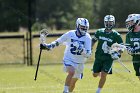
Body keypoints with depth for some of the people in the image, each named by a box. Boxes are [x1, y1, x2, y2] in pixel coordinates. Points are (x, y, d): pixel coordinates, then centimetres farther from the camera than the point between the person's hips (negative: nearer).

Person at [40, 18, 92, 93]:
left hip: (79, 63, 2)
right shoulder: (70, 34, -9)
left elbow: (88, 54, -17)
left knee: (73, 82, 14)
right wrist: (48, 46, -2)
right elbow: (58, 42, 7)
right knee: (72, 72, -32)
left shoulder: (87, 38, -11)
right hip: (68, 59, -2)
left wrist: (80, 49, -33)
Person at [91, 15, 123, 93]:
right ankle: (99, 73, 46)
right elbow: (93, 40, 17)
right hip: (99, 57, 3)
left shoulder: (116, 35, -9)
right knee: (95, 75, 10)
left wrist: (117, 54, -16)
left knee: (103, 75, -12)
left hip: (108, 58, -3)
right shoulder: (99, 32, -1)